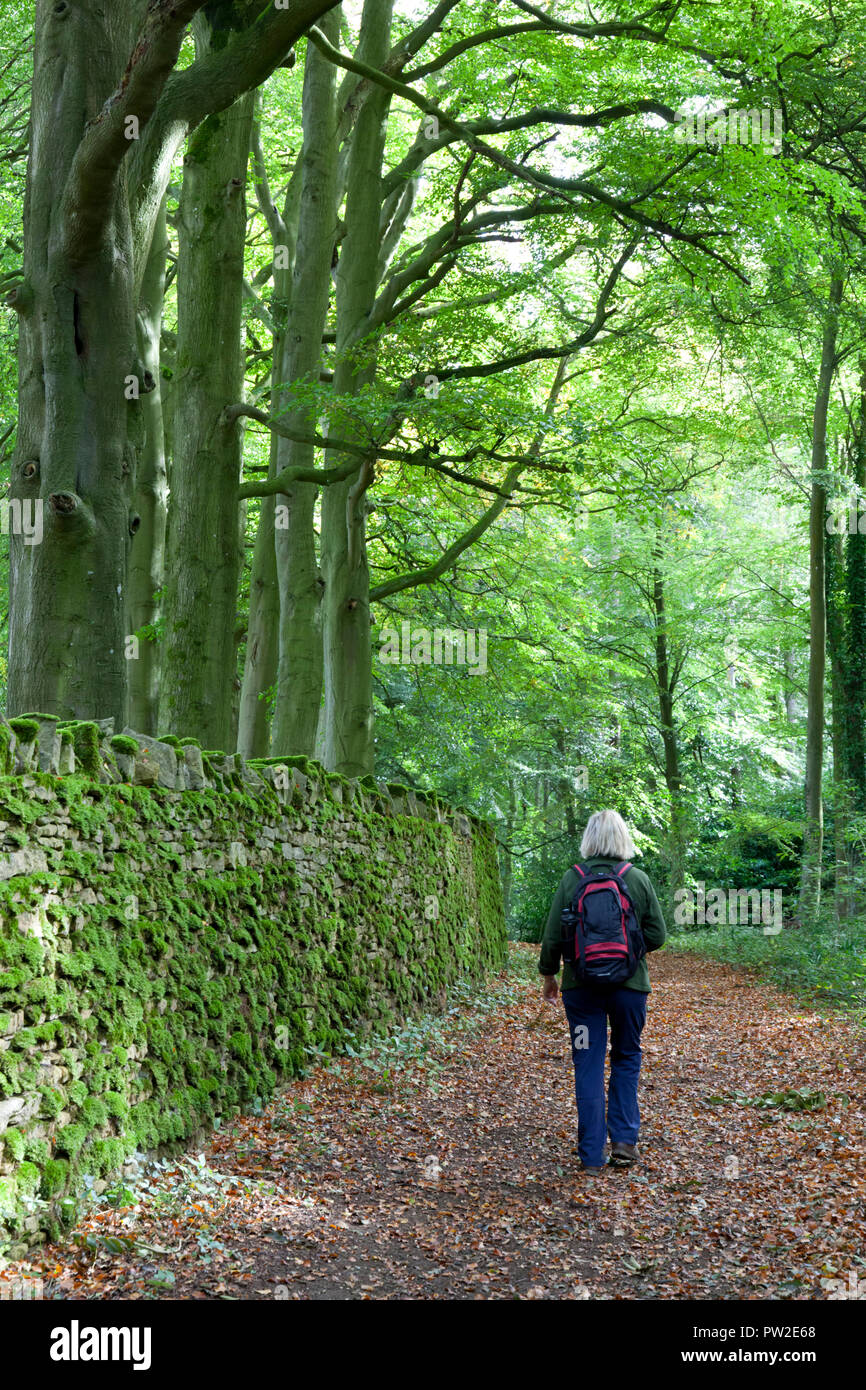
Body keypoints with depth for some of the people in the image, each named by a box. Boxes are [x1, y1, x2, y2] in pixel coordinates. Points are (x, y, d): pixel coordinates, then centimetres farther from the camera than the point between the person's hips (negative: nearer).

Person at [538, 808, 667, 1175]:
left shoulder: (572, 879, -7)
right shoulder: (639, 880, -5)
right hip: (630, 985, 1)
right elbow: (657, 935, -3)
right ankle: (624, 1139, 11)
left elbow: (553, 936, -4)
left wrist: (548, 974, 11)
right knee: (626, 1059, 19)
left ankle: (591, 1156, 7)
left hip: (581, 985, 0)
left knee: (588, 1066, 6)